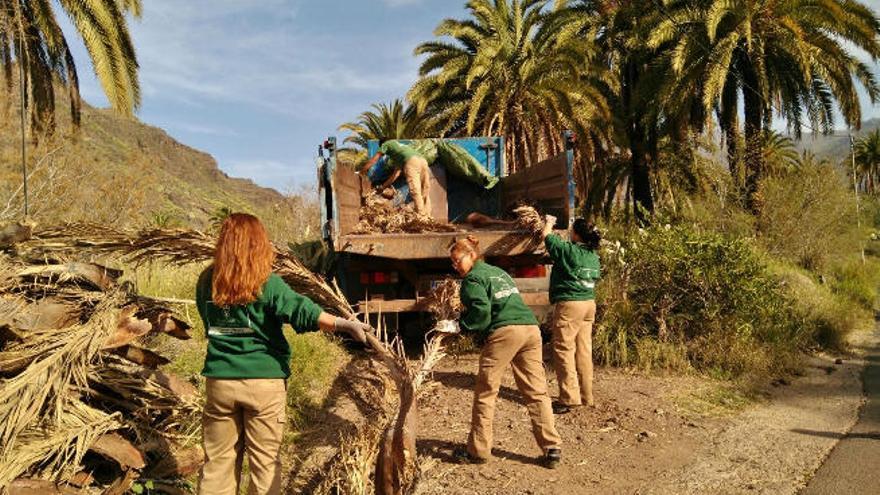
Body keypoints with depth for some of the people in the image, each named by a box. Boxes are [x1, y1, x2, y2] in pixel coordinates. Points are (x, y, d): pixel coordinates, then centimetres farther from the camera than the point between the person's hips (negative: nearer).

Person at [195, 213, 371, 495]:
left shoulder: (207, 282, 0)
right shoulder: (266, 283, -13)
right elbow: (302, 311, -25)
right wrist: (342, 324, -33)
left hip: (219, 380, 4)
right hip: (263, 381, -3)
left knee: (218, 461, 16)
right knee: (265, 461, 11)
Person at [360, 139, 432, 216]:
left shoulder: (387, 143, 27)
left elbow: (373, 160, 26)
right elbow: (396, 174, 37)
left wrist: (362, 171, 35)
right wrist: (383, 186, 43)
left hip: (412, 161, -7)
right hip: (423, 160, 7)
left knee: (415, 191, -10)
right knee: (425, 193, 7)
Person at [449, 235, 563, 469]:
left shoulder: (472, 278, 3)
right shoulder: (498, 271, 28)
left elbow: (482, 310, -12)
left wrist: (459, 326, 0)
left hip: (504, 332, -7)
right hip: (531, 328, 8)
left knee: (485, 393, 4)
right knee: (537, 392, 8)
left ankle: (478, 450, 11)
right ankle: (552, 449, 6)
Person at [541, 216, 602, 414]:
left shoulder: (568, 250, -14)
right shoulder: (593, 255, 8)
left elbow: (546, 236, 0)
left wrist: (549, 222, 21)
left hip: (569, 304, -8)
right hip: (589, 303, 8)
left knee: (564, 349, -3)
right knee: (584, 350, 12)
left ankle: (569, 398, -3)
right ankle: (586, 396, 20)